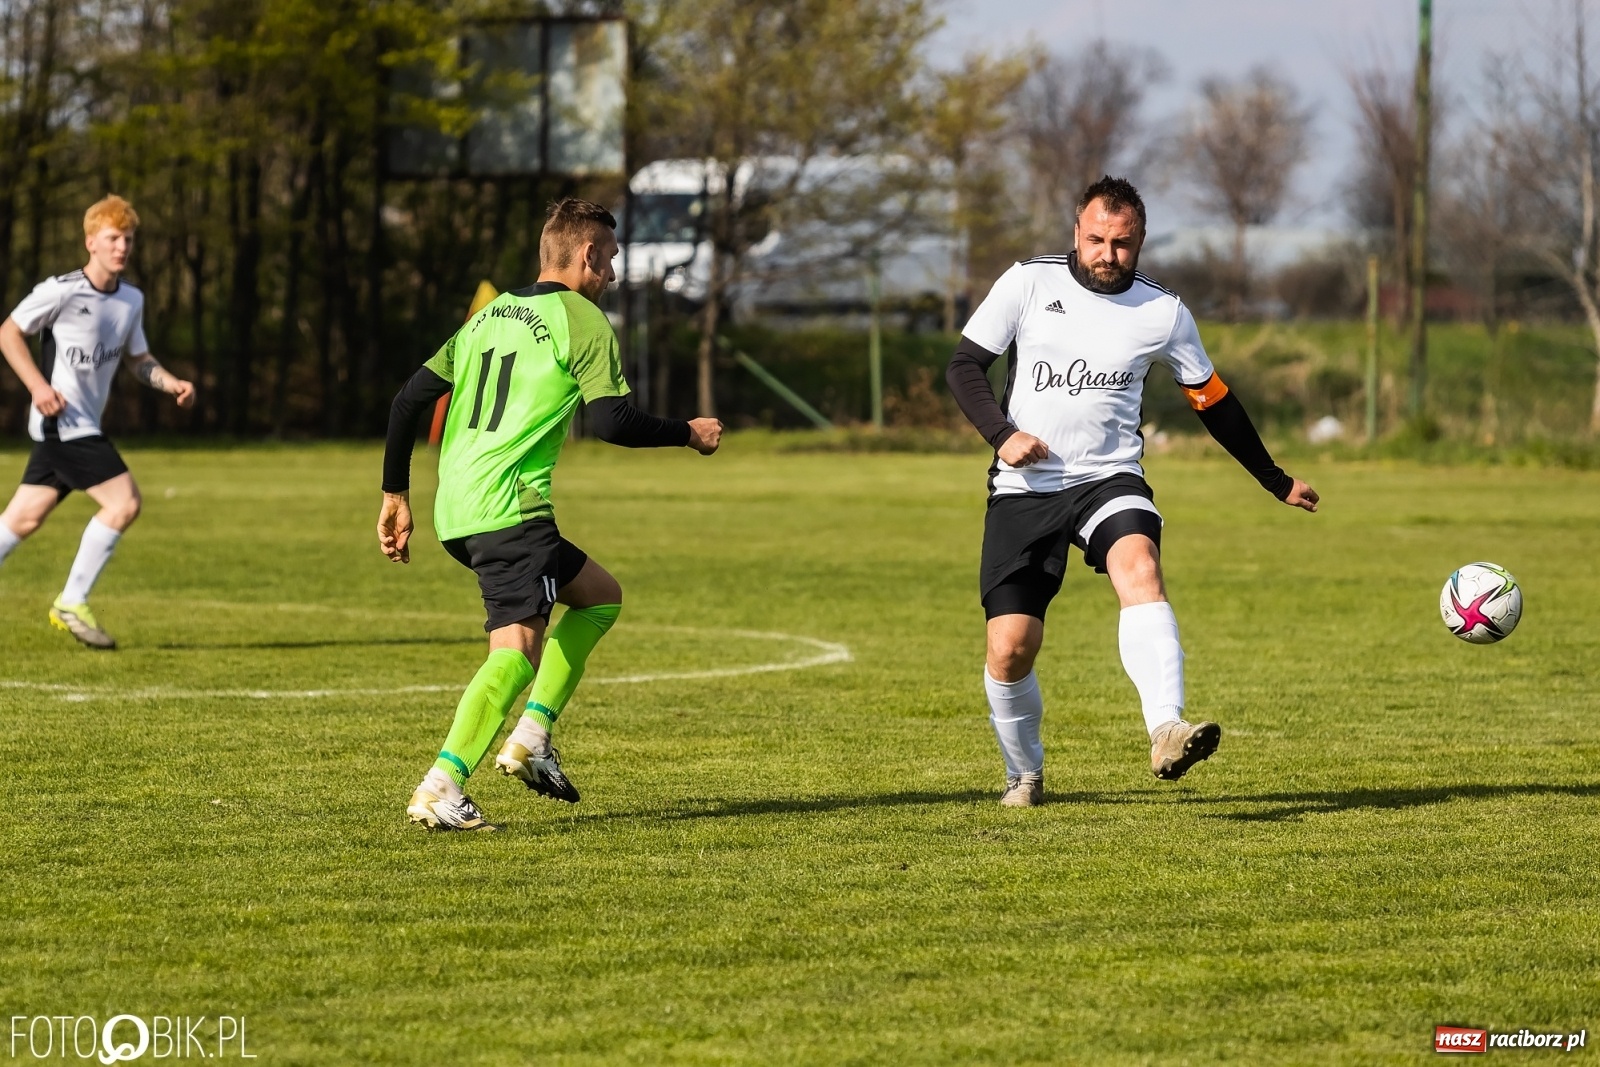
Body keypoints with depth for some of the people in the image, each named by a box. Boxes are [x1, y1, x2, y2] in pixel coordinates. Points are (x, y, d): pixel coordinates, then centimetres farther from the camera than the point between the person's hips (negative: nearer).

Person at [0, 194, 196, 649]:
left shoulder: (132, 300, 10)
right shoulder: (62, 291, -12)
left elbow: (137, 358, 21)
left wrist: (172, 384, 2)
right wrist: (38, 386, -15)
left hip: (84, 426, 8)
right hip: (62, 420, -8)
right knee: (124, 501, -15)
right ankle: (72, 604, -6)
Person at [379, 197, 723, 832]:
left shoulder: (489, 315, 21)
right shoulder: (582, 320, -2)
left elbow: (410, 399, 17)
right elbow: (612, 422, -12)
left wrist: (395, 495, 20)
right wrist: (689, 434, 4)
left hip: (455, 512, 9)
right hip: (508, 508, -9)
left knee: (599, 595, 22)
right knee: (517, 650, -17)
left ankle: (531, 737, 8)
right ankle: (441, 788, -32)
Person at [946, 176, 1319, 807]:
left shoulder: (1163, 313, 4)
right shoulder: (1028, 284, 0)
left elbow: (1213, 401, 16)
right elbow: (964, 365, 3)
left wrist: (1276, 482, 23)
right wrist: (1002, 434, -15)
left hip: (1108, 480, 0)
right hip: (1023, 490, 0)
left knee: (1140, 568, -33)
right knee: (1010, 649, -6)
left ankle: (1166, 732, -49)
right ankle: (1024, 775, 22)